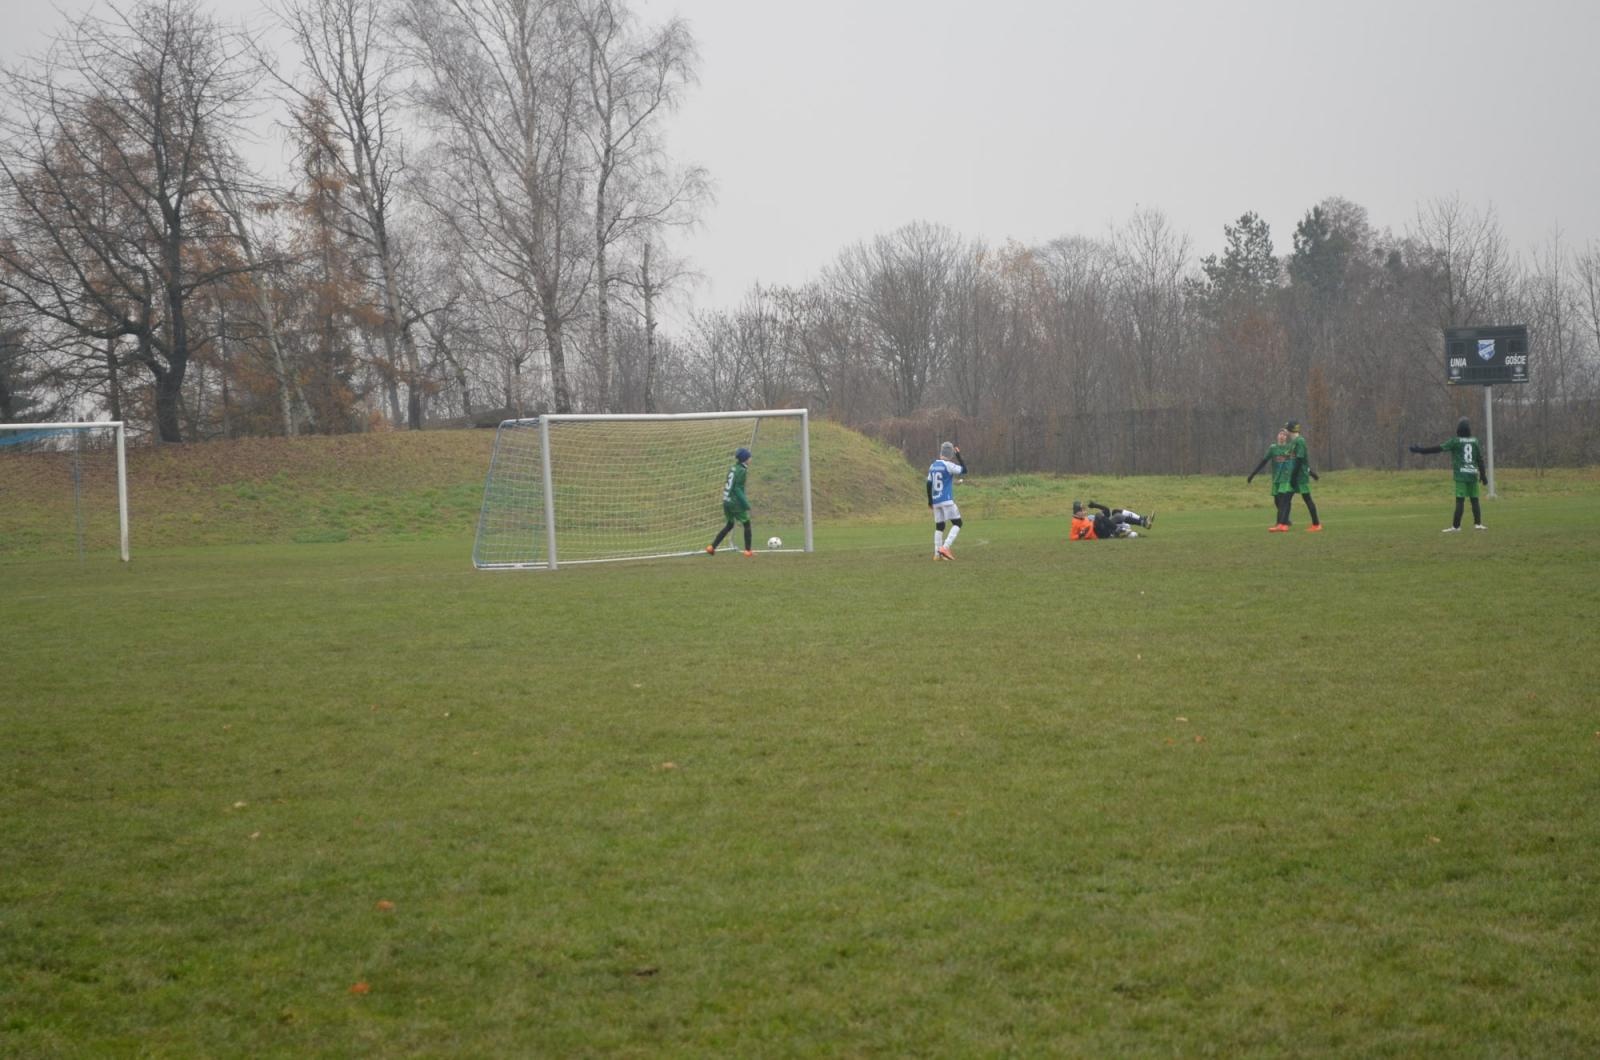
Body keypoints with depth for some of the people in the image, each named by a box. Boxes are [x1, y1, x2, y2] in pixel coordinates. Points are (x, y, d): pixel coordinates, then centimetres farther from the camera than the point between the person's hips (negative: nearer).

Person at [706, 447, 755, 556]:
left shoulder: (732, 469, 11)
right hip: (735, 503, -8)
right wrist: (746, 504, -20)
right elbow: (737, 489, -21)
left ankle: (712, 547, 14)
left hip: (726, 502, 8)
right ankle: (748, 550, 9)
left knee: (729, 525, 19)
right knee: (747, 524, 6)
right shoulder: (741, 470, -14)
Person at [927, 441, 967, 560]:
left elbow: (929, 484, 14)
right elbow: (964, 470, -2)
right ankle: (945, 547, -16)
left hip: (936, 500, 7)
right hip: (947, 500, -7)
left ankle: (937, 553, 7)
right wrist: (959, 456, 5)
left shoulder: (933, 466, 10)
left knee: (939, 526, 12)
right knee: (957, 523, -2)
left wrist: (930, 501, 22)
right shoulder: (948, 465, -11)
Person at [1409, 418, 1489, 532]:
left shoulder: (1456, 441, -5)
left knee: (1459, 500, -7)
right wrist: (1483, 475, 18)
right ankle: (1478, 524, 11)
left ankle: (1456, 526, -8)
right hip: (1473, 474, 4)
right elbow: (1480, 459, 10)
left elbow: (1439, 448, -10)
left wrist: (1420, 449, -8)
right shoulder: (1474, 441, 7)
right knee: (1474, 500, 10)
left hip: (1461, 475, -4)